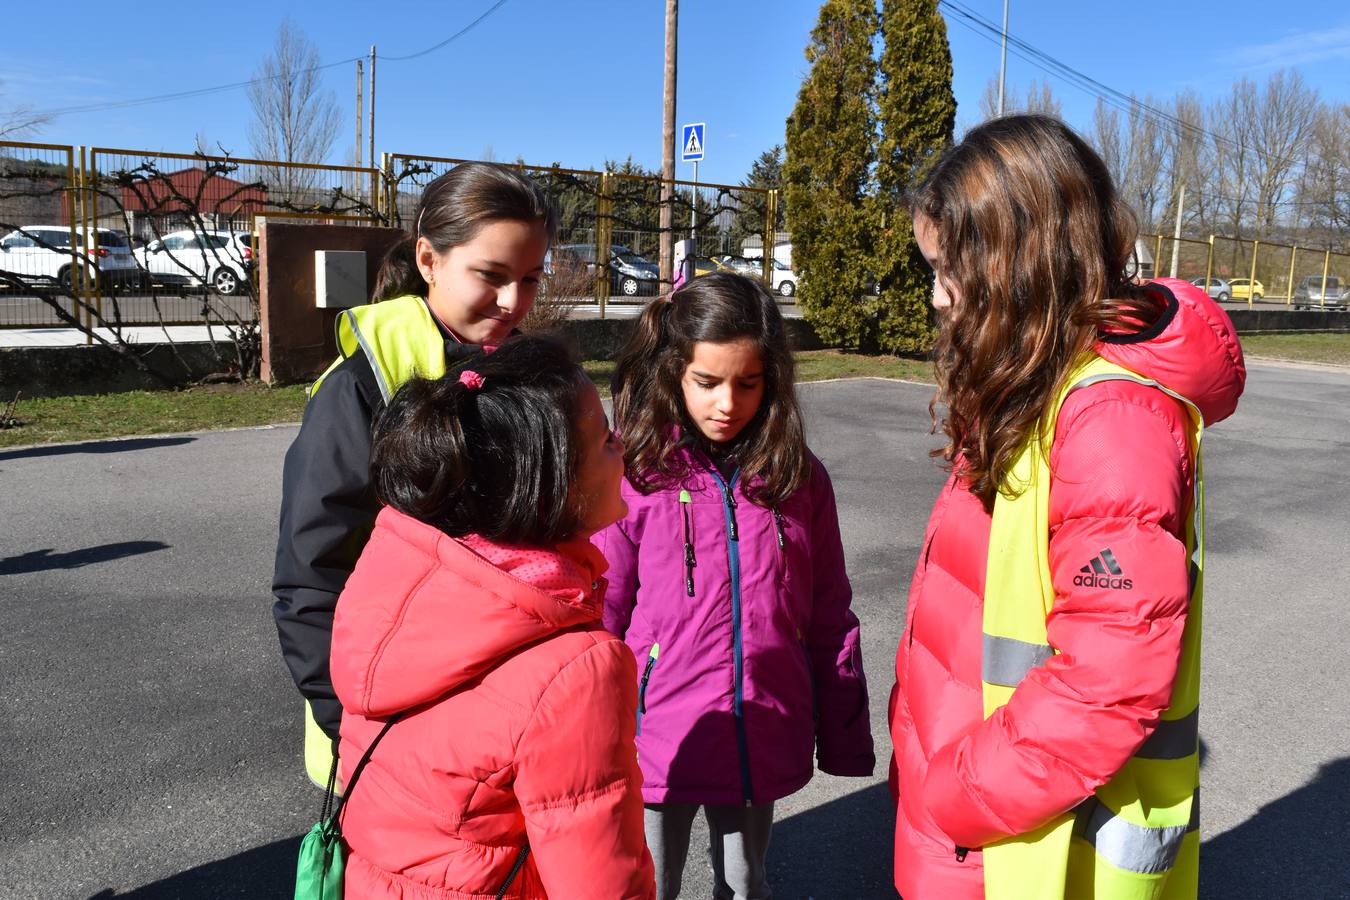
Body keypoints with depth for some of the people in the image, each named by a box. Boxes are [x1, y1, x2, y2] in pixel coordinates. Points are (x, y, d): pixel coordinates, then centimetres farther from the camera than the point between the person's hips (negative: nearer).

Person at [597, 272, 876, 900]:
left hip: (762, 749, 3)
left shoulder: (798, 479, -3)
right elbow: (599, 622, -6)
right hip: (658, 750, -2)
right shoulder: (636, 476, -12)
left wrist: (845, 741, 7)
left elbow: (830, 623, 3)